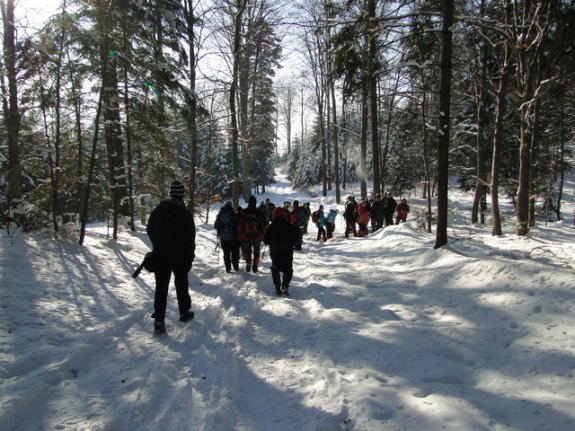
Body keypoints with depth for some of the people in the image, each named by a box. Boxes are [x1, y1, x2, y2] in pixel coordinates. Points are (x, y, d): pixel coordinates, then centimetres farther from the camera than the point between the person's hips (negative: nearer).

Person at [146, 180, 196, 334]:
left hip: (160, 255, 2)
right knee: (181, 284, 16)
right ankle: (184, 312, 29)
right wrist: (190, 255, 2)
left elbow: (150, 230, 7)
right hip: (180, 256, -2)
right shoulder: (185, 214, -13)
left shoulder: (157, 210, -3)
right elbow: (191, 238, -9)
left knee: (161, 286, 4)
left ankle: (159, 320, 0)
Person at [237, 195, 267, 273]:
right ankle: (255, 266, 8)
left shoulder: (243, 213, -5)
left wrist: (239, 238, 4)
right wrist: (262, 235, 12)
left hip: (245, 237, 1)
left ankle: (248, 263, 2)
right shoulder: (260, 213, -6)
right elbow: (264, 225, 0)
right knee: (256, 252, 14)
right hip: (257, 237, 0)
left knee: (247, 251, 19)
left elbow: (239, 226, -3)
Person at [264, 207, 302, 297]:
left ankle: (278, 289, 8)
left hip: (274, 253, 1)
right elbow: (298, 235, -5)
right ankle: (284, 286, -17)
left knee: (275, 270, 15)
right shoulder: (289, 226, -6)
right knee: (288, 270, 7)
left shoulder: (271, 227, -4)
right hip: (287, 253, -1)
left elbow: (265, 240, -3)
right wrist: (291, 243, 8)